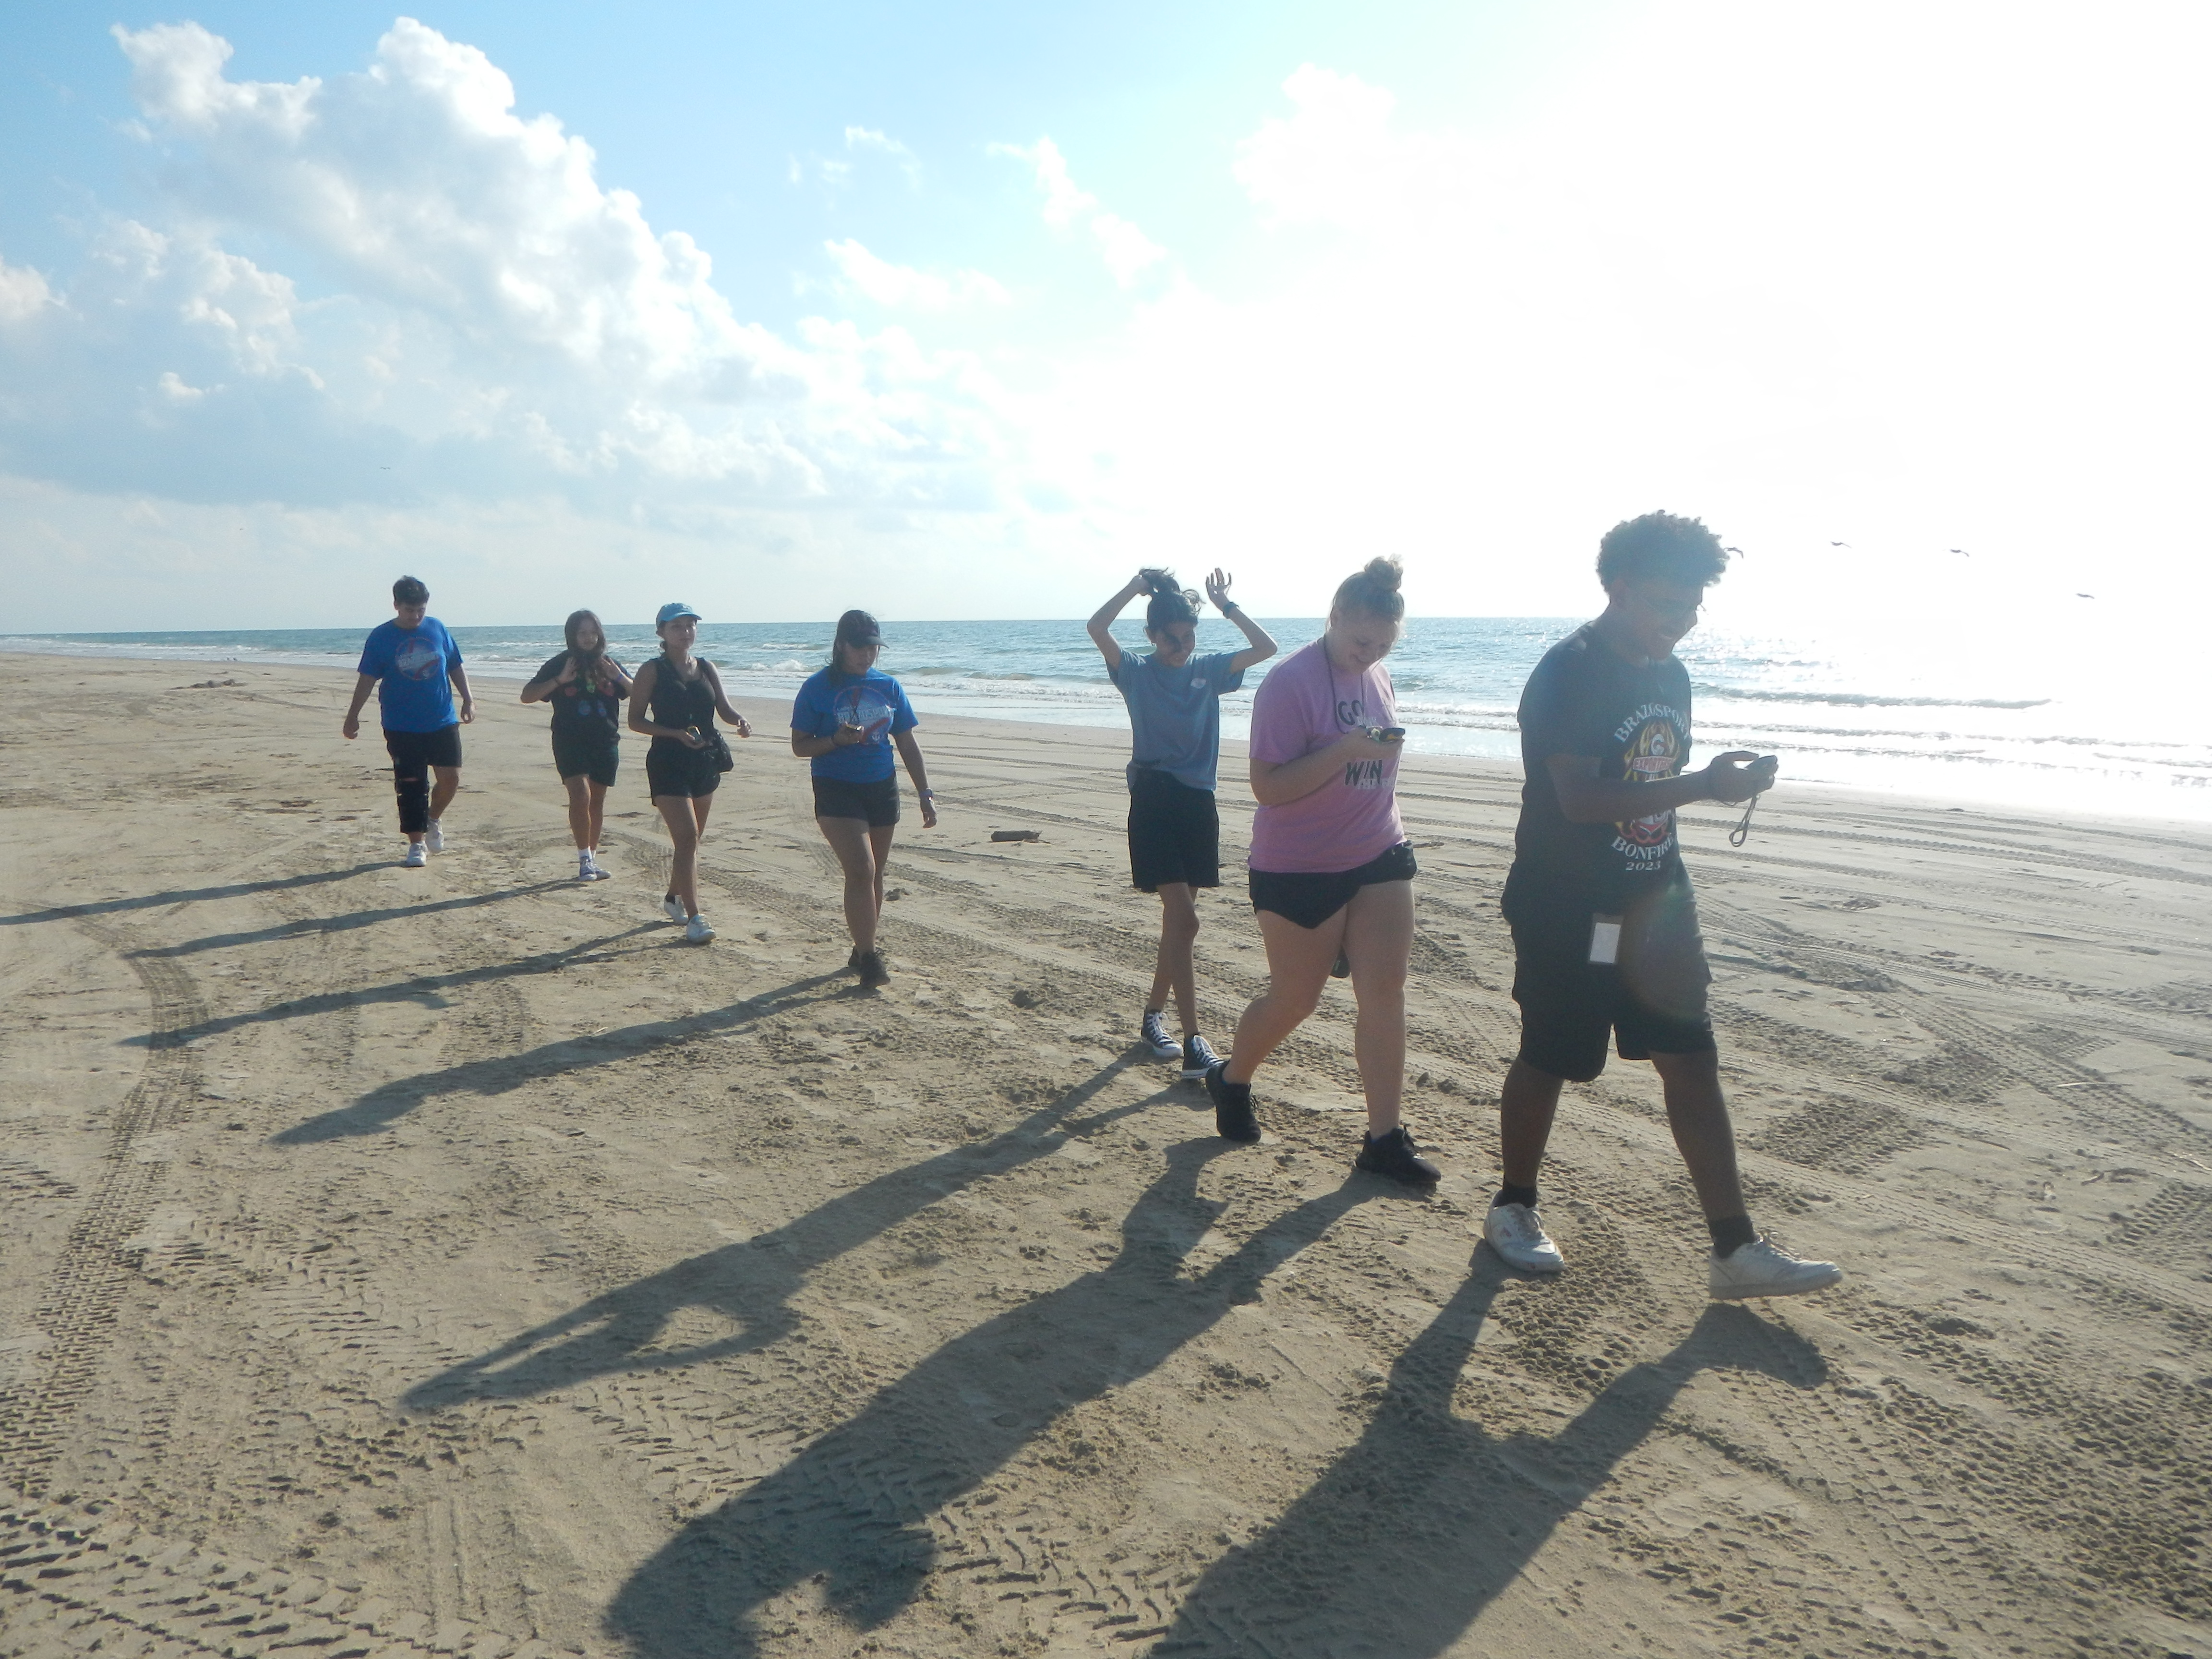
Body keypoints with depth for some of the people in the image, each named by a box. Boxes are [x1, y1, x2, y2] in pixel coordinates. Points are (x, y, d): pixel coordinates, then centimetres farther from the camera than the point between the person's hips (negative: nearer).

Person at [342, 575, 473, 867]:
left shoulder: (437, 629, 4)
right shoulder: (380, 637, -3)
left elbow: (456, 667, 13)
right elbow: (367, 679, 0)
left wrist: (468, 699, 6)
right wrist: (353, 716, -3)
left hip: (443, 722, 2)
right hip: (402, 728, -2)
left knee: (451, 778, -3)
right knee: (411, 787, 0)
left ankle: (433, 820, 26)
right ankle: (417, 844, 10)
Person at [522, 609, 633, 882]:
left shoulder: (609, 665, 11)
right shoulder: (558, 665, 2)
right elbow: (527, 696, -4)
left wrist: (619, 677, -9)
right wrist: (560, 680, -15)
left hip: (606, 744, 4)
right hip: (570, 744, -3)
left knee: (597, 801, 10)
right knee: (580, 796, -17)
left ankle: (592, 858, 20)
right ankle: (585, 859, -10)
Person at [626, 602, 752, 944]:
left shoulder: (706, 668, 10)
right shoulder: (653, 672, -4)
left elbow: (724, 708, 9)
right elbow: (636, 720, -6)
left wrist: (740, 721, -15)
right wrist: (677, 734, -19)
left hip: (706, 761, 6)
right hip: (668, 762, -6)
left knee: (693, 839, 15)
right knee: (687, 838, -14)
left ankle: (673, 898, 36)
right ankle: (693, 918, -13)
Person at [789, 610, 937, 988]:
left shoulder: (888, 686, 7)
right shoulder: (819, 687, -4)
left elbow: (908, 745, 11)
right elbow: (800, 746, -3)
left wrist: (925, 794, 5)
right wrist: (836, 740, -21)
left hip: (882, 788, 5)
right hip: (836, 790, -4)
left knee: (874, 873, 11)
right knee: (861, 870, -15)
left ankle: (863, 949, 25)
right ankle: (868, 958, -11)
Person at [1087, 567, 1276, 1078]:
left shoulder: (1209, 670, 9)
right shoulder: (1137, 673, 0)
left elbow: (1266, 648, 0)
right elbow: (1097, 628, -15)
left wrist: (1227, 605, 0)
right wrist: (1136, 587, -7)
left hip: (1198, 801, 4)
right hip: (1154, 801, -4)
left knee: (1178, 917, 10)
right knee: (1183, 918, -13)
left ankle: (1154, 1015, 28)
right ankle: (1193, 1041, -13)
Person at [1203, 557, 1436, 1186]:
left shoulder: (1378, 677, 7)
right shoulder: (1291, 682, -16)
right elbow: (1268, 786, -21)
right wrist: (1346, 750, -29)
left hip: (1380, 859, 7)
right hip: (1300, 869, -6)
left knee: (1385, 992, 1)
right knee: (1294, 999, 7)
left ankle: (1384, 1139, 8)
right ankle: (1231, 1080, 35)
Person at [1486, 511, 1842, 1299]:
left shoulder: (1670, 674, 8)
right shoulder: (1567, 674, -16)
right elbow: (1580, 799, -27)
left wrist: (1667, 904, 15)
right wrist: (1703, 785, -32)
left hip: (1651, 906, 7)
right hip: (1568, 914, -7)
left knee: (1692, 1063, 6)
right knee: (1548, 1061, 7)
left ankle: (1736, 1248, 12)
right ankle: (1514, 1209, 28)